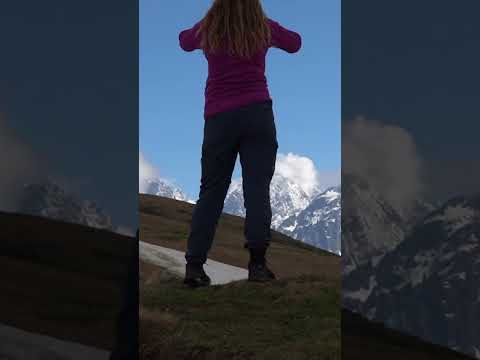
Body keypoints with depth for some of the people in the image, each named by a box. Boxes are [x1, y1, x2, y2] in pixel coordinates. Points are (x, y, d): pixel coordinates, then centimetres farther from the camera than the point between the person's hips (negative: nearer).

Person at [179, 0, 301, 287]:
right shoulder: (264, 27, 4)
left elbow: (184, 41, 29)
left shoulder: (208, 30, 6)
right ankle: (257, 261, -11)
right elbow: (295, 43, 24)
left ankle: (195, 265, 4)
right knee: (258, 188, -3)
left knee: (211, 191, 8)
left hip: (219, 117, 2)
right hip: (257, 113, -1)